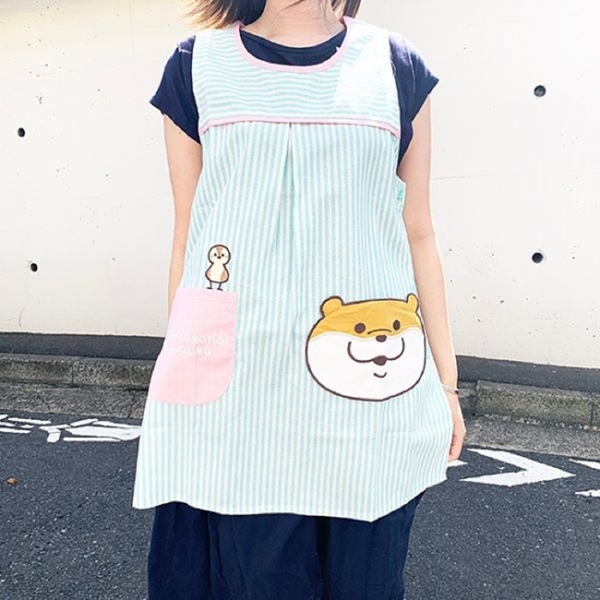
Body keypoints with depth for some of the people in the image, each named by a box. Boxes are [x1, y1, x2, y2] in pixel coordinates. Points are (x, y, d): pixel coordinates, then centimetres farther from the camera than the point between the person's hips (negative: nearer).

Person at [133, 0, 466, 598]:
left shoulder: (396, 66, 8)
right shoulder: (197, 64, 7)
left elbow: (418, 236, 9)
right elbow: (187, 237, 7)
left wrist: (445, 381, 9)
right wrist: (176, 384, 10)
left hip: (369, 386, 1)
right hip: (236, 383, 0)